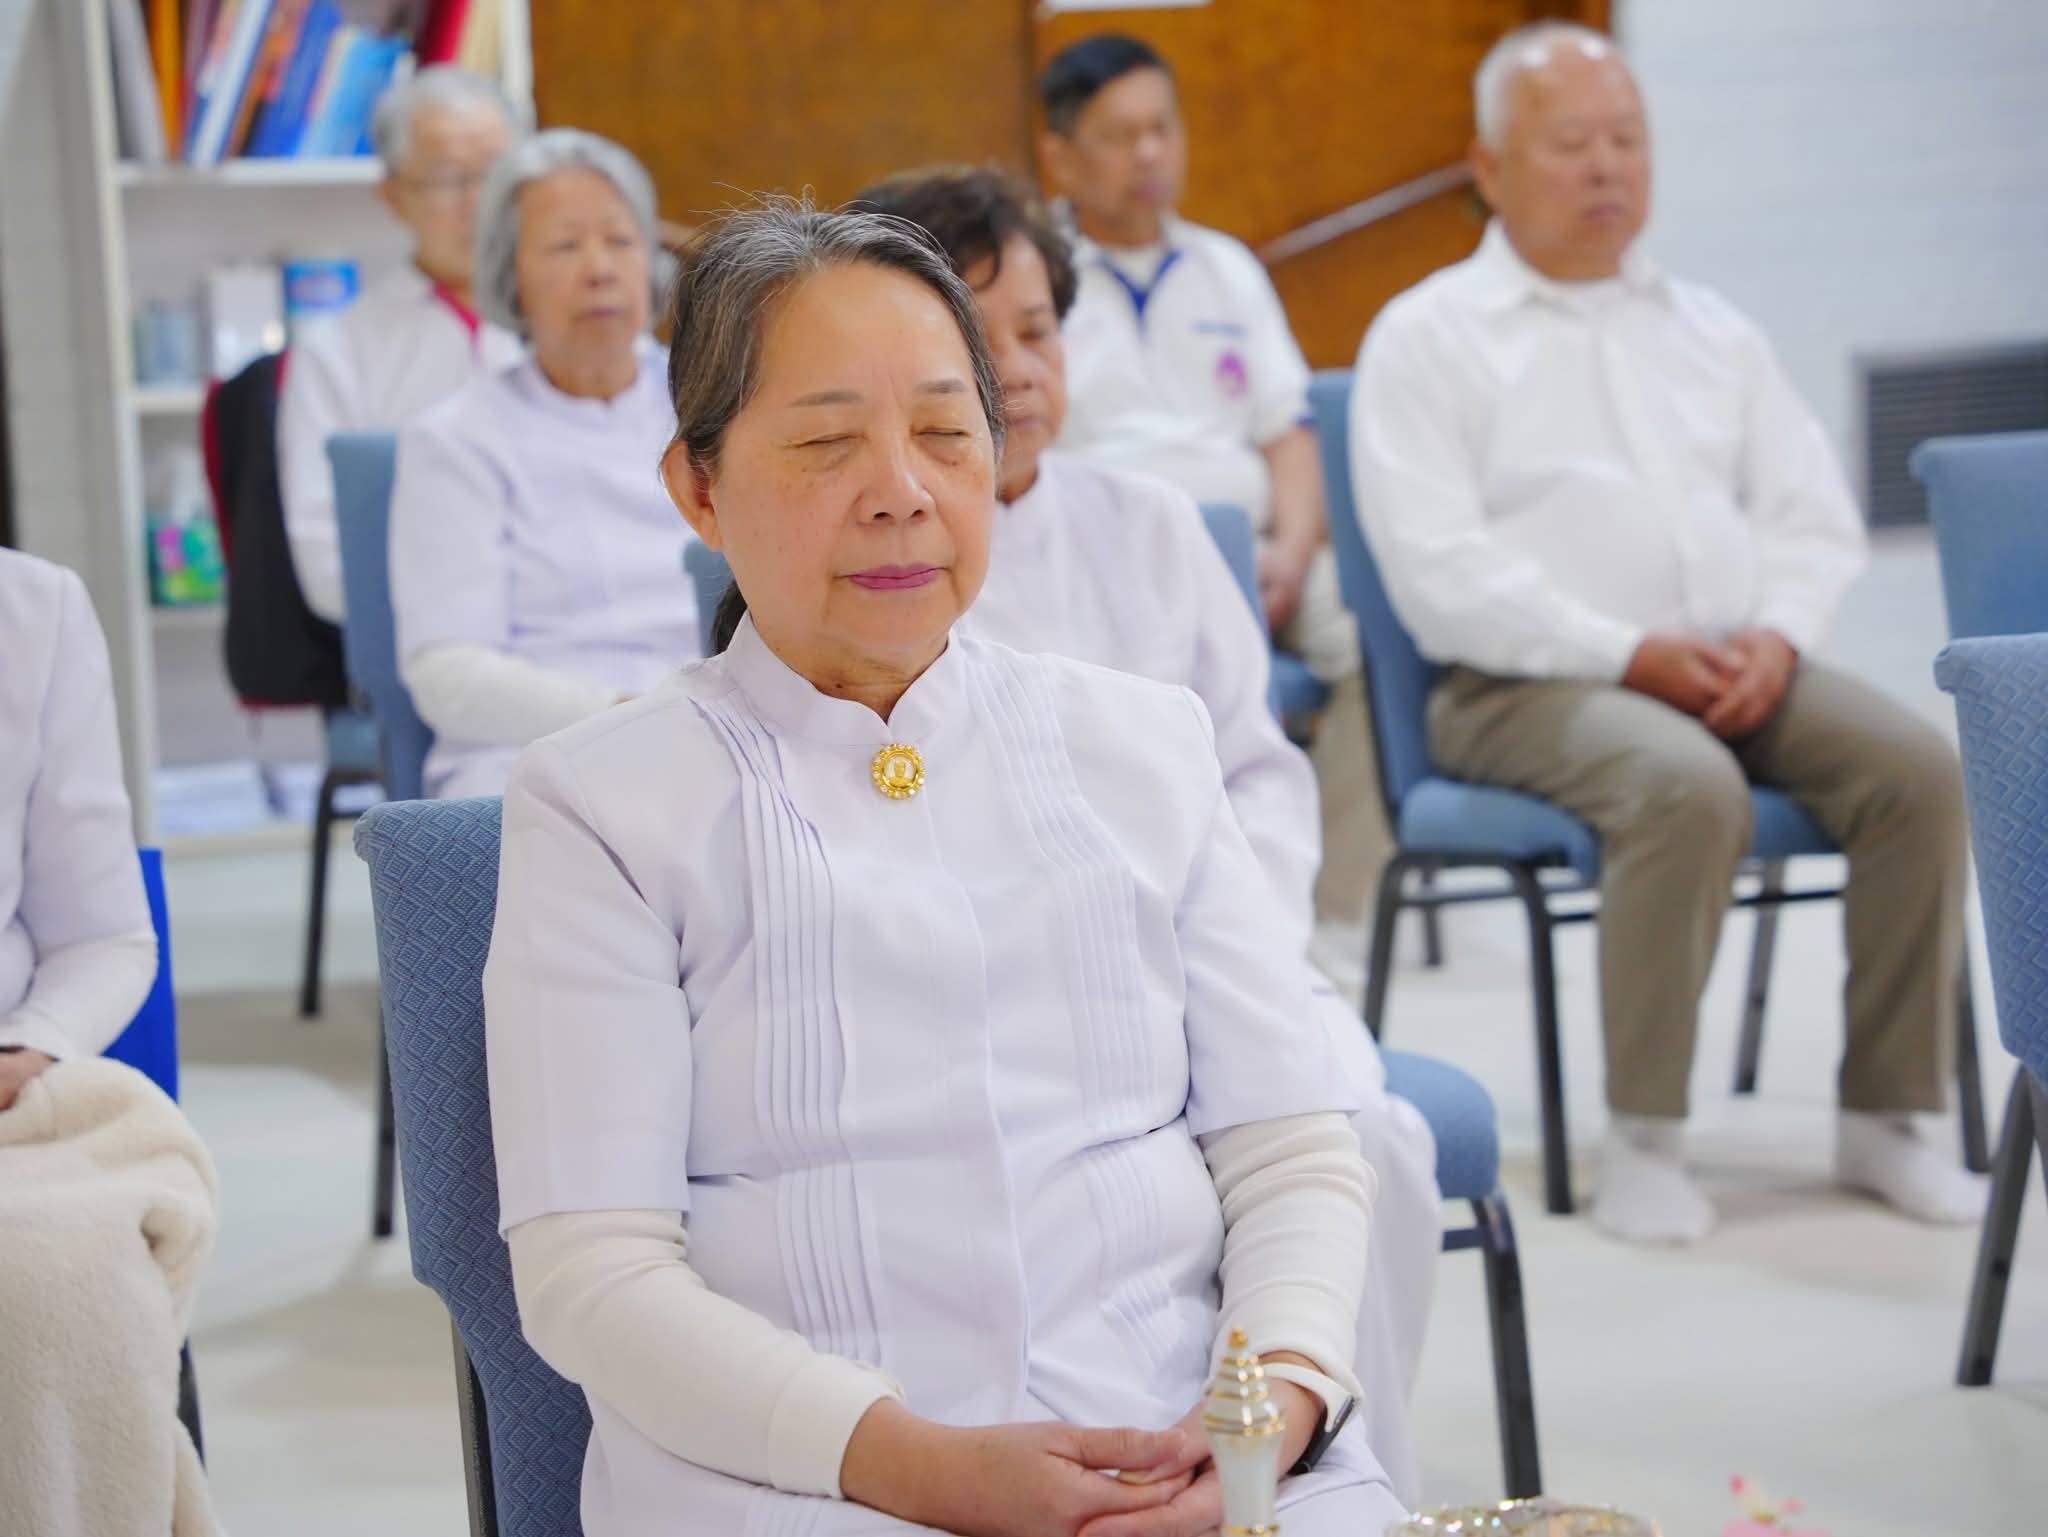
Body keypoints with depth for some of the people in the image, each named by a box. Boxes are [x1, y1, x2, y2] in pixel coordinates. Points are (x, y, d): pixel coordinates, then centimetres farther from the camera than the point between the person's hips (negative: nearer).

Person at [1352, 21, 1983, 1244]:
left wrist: (1778, 636, -7)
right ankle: (1645, 1141, -24)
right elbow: (1441, 571, -9)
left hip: (1738, 667, 5)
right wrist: (1630, 655, -17)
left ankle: (1886, 1115, -11)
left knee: (1916, 766, -20)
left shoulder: (1710, 331, 20)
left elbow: (1816, 517, 15)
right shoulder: (1425, 339, 3)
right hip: (1527, 686, -5)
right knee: (1688, 787, -35)